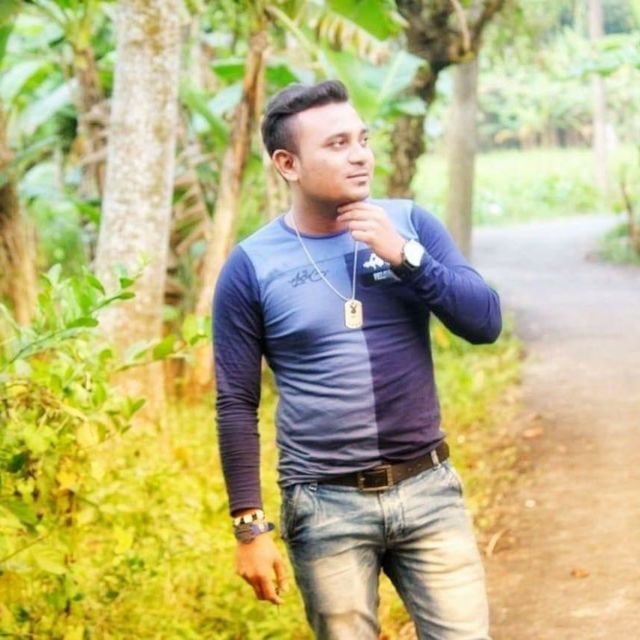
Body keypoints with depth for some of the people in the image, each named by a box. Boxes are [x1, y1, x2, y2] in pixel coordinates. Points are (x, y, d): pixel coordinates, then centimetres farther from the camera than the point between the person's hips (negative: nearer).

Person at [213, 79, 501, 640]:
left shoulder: (409, 224, 2)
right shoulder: (251, 267, -5)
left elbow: (486, 322, -5)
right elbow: (236, 405, -2)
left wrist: (404, 256, -16)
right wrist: (250, 526, -4)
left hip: (428, 489, 2)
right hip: (327, 506, -2)